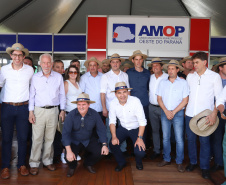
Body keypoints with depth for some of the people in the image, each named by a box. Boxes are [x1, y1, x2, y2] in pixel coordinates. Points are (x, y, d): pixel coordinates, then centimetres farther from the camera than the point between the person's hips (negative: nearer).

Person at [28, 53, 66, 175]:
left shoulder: (58, 77, 6)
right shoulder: (35, 77, 5)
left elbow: (62, 95, 10)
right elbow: (32, 95, 6)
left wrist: (62, 110, 5)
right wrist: (31, 111, -1)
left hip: (53, 111, 1)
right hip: (38, 110, -1)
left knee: (50, 138, 8)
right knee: (37, 138, -1)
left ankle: (47, 161, 22)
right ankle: (34, 163, 11)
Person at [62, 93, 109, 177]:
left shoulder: (94, 114, -13)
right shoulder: (71, 115, -19)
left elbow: (101, 130, -6)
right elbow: (65, 133, -21)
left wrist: (104, 145, -16)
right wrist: (69, 151, -29)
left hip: (89, 140, 2)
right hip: (74, 141, -2)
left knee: (100, 152, -20)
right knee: (69, 158, -25)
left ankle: (88, 164, 17)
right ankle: (72, 167, 18)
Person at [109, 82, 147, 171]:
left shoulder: (135, 101, -22)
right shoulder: (113, 103, -11)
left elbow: (142, 121, -19)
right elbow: (112, 121, -3)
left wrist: (140, 138, -24)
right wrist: (114, 136, -16)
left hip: (136, 129, -3)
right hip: (123, 128, 3)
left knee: (140, 152, -20)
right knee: (113, 144, -19)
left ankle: (138, 162, 21)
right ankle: (121, 162, 14)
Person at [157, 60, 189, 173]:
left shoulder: (183, 83, -1)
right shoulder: (163, 83, 7)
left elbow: (185, 100, -5)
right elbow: (159, 98, 5)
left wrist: (173, 112, -10)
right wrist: (166, 111, -7)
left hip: (178, 113, -3)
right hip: (164, 112, 3)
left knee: (179, 139, -2)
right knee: (165, 138, 9)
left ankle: (179, 162, 11)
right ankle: (166, 159, 22)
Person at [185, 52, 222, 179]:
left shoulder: (215, 76, -2)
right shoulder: (190, 76, 9)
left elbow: (219, 97, -3)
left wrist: (214, 113, -14)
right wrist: (185, 108, 8)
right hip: (190, 114, 4)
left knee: (204, 141, 4)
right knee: (190, 139, 11)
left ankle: (205, 167, 19)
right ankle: (193, 162, 29)